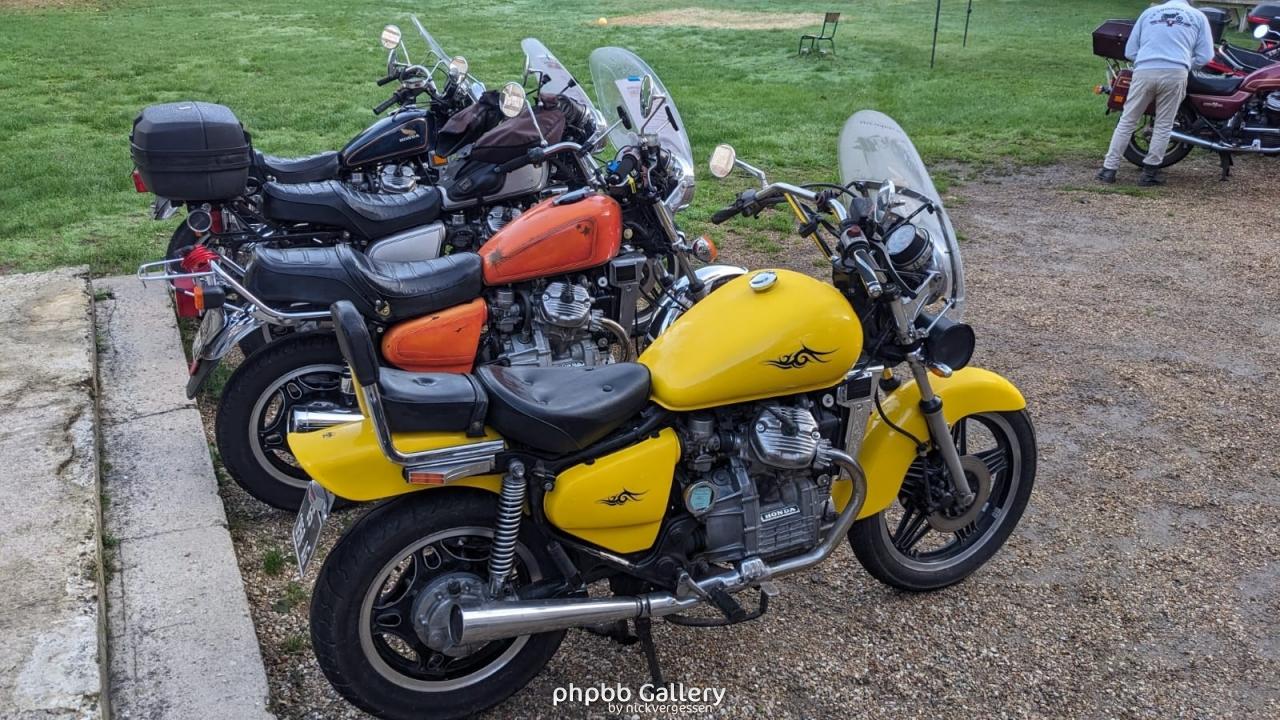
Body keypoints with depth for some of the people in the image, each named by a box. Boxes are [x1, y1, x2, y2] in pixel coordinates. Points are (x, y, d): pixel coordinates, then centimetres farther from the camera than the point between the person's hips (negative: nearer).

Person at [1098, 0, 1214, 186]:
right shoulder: (1198, 16, 19)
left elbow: (1130, 51, 19)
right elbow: (1205, 56, 12)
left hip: (1144, 71, 1)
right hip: (1175, 73, -1)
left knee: (1127, 121, 8)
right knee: (1164, 125, 8)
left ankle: (1109, 169, 6)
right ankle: (1149, 173, 8)